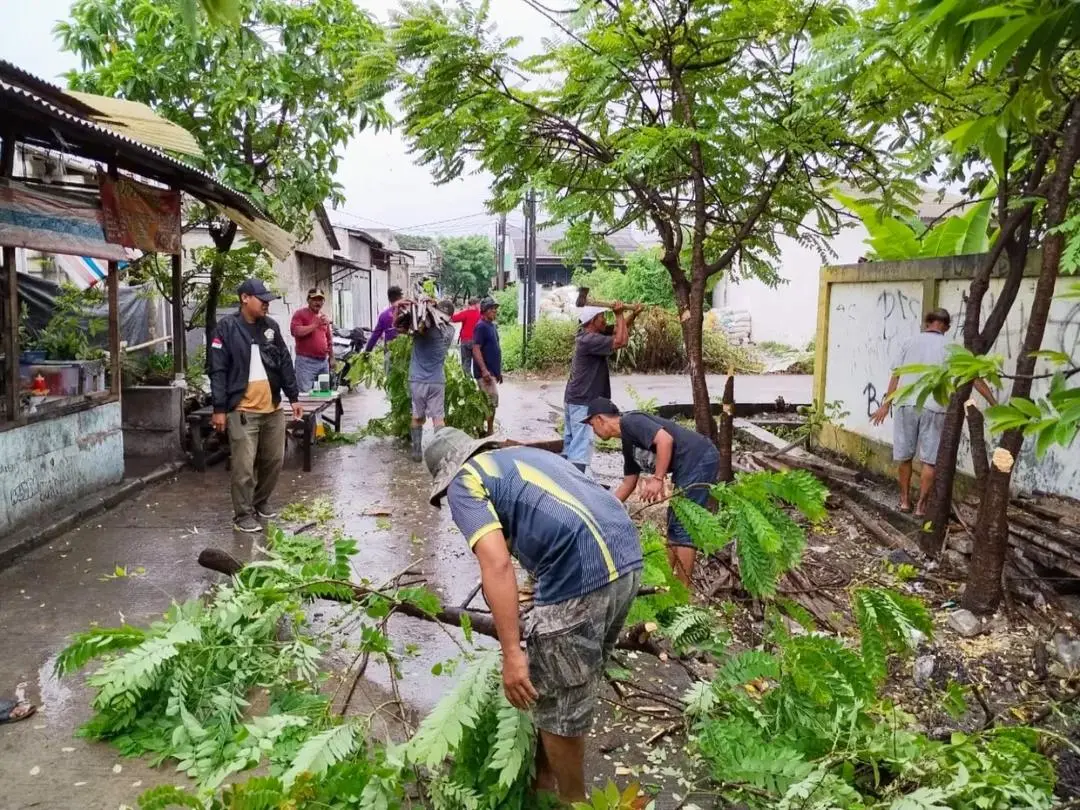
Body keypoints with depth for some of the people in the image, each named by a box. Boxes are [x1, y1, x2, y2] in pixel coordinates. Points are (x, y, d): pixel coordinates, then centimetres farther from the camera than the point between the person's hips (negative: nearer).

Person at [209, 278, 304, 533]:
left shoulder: (271, 326, 10)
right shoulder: (227, 327, -6)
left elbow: (285, 363, 15)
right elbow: (218, 371, -7)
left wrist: (294, 397, 12)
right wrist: (219, 408, -10)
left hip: (273, 408, 6)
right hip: (242, 410, -5)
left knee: (274, 460, 12)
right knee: (244, 466, -3)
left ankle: (261, 502, 31)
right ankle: (243, 515, 9)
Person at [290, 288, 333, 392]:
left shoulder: (324, 317, 17)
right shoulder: (300, 313, -3)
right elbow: (295, 331, -20)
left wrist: (331, 358, 23)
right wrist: (316, 324, -21)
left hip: (323, 361, 7)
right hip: (306, 361, -7)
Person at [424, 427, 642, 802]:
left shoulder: (464, 483, 5)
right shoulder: (527, 454, 28)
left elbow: (497, 564, -11)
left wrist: (512, 654, -10)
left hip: (581, 576, -9)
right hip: (627, 558, 9)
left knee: (557, 708, 12)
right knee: (575, 687, 26)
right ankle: (546, 778, 44)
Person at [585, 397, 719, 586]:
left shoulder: (630, 421, -9)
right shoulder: (628, 444, 20)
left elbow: (665, 439, -23)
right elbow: (628, 483, 28)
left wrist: (657, 479, -23)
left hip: (699, 459, -10)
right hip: (689, 467, 10)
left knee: (684, 525, -7)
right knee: (674, 523, 15)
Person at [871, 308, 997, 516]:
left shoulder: (911, 343, 9)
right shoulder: (949, 348, 4)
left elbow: (896, 375, 6)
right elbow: (974, 378, 1)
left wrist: (886, 404, 10)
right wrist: (994, 404, 4)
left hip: (905, 405, 2)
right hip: (934, 407, -2)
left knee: (904, 456, 13)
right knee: (930, 460, 5)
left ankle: (905, 500, 20)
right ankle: (921, 505, 6)